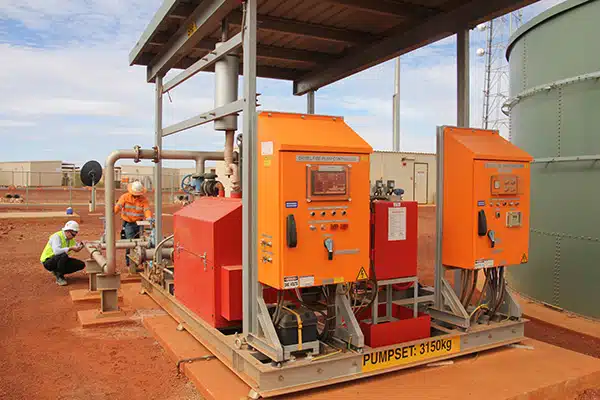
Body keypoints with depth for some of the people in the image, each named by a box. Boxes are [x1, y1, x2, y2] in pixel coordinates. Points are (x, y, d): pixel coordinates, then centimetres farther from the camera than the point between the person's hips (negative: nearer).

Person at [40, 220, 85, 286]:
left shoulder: (70, 238, 1)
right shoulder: (57, 236, -23)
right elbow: (56, 251, -39)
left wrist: (80, 245, -10)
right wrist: (71, 248, -37)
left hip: (60, 261, 8)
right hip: (48, 262, -7)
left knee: (81, 265, -7)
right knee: (64, 255, -38)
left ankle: (57, 272, 5)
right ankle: (59, 277, -17)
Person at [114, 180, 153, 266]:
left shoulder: (143, 199, -2)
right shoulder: (125, 197, -3)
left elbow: (147, 209, -14)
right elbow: (118, 206, -14)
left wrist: (149, 217, -35)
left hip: (139, 223, 2)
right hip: (128, 223, -2)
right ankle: (129, 260, 1)